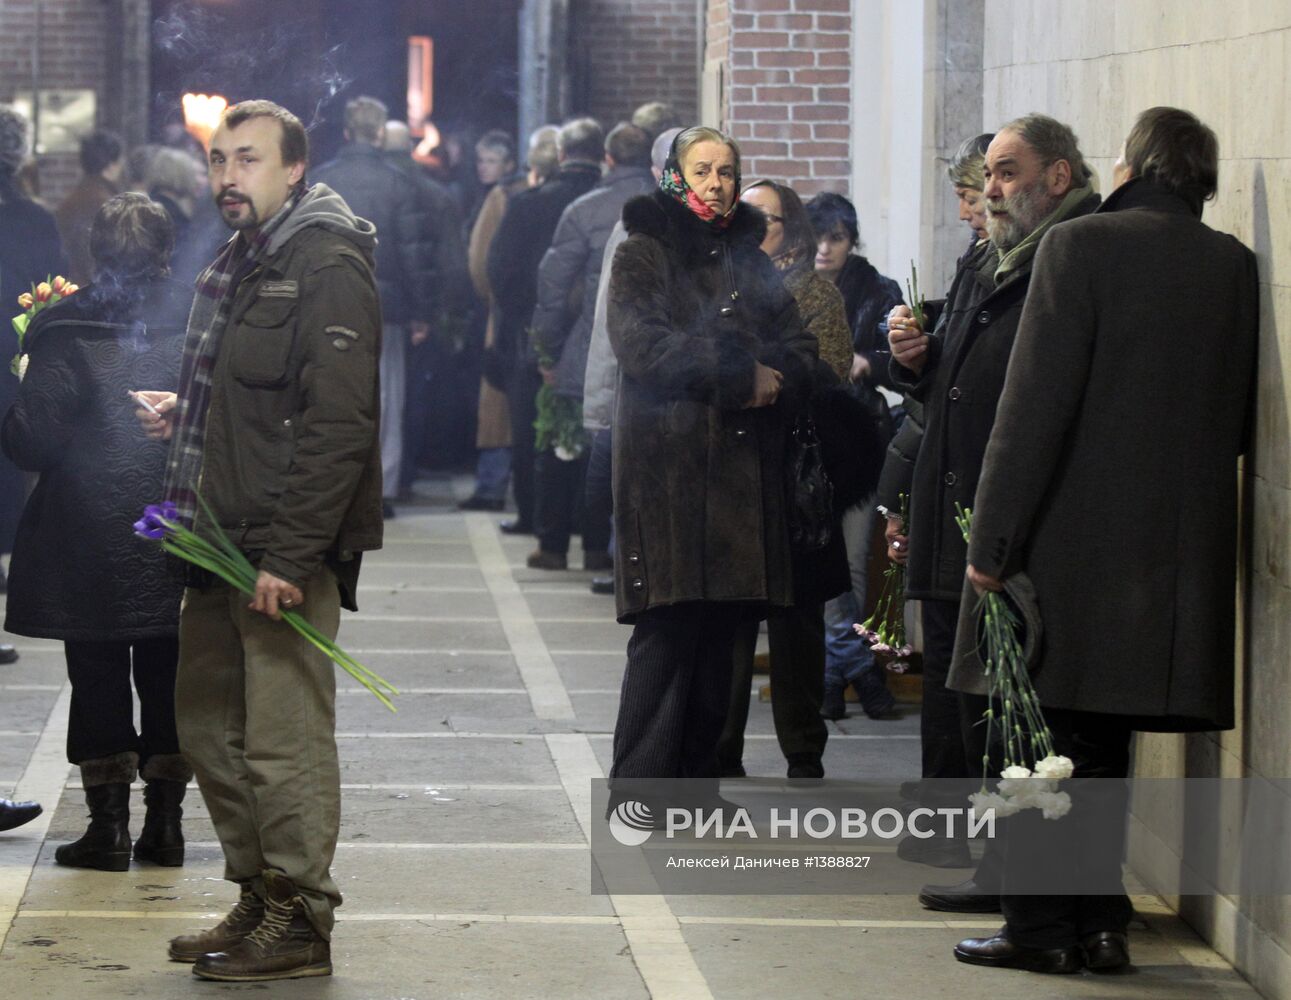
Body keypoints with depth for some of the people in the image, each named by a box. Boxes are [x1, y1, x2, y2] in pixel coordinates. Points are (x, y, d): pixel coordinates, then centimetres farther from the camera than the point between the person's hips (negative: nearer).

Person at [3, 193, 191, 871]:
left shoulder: (65, 331, -8)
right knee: (167, 678, 11)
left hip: (89, 541, -2)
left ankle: (108, 823, 6)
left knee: (98, 680, 6)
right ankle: (165, 822, 13)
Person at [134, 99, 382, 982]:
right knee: (209, 726, 14)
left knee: (284, 740, -6)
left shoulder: (328, 267, -13)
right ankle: (258, 897, 25)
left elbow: (337, 424, -20)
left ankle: (299, 922, 2)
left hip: (288, 551, -10)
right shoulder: (240, 264, 18)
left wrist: (289, 554, -23)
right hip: (223, 544, 10)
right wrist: (183, 412, 12)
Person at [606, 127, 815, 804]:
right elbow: (640, 343, -11)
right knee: (667, 637, -11)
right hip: (668, 464, -5)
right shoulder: (644, 254, 5)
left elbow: (801, 354, 13)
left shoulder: (752, 262, 21)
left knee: (720, 640, 3)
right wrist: (741, 374, -11)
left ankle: (696, 789, 9)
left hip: (742, 471, 5)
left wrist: (767, 382, -9)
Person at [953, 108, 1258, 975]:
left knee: (1042, 738, 4)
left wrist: (993, 540, -10)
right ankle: (1100, 924, 15)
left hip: (1073, 538, -5)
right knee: (1103, 746, 13)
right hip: (1182, 545, 5)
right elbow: (1243, 420, 9)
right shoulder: (1235, 267, 4)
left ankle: (1040, 926, 6)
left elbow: (1036, 404, -13)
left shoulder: (1081, 246, -10)